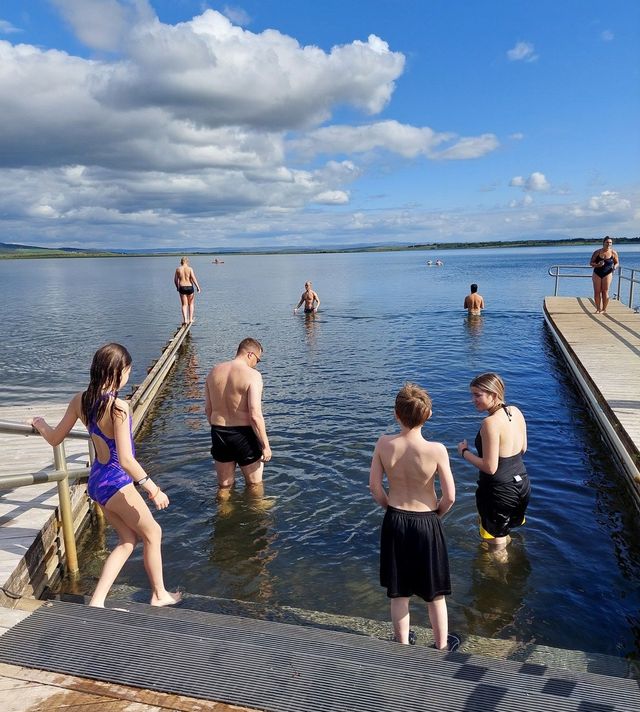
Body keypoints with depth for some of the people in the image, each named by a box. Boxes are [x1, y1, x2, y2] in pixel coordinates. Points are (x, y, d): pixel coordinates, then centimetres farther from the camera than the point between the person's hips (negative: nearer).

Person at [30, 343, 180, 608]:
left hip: (96, 481, 8)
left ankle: (96, 602, 18)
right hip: (116, 482, -8)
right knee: (153, 533, 16)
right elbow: (126, 460, -27)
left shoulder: (80, 400, -3)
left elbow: (55, 439, 8)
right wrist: (152, 488, -19)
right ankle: (159, 595, 32)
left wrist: (40, 424, 28)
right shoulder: (118, 407, -26)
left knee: (128, 539, 21)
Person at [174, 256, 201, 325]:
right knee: (191, 304, 14)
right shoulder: (190, 269, -6)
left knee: (184, 304, 7)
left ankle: (185, 319, -4)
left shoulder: (178, 269, 1)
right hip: (190, 287, -1)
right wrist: (198, 287, -10)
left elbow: (175, 280, 7)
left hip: (182, 288, 1)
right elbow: (193, 278, -13)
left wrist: (177, 287, 22)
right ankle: (190, 319, 14)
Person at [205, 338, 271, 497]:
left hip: (218, 433, 5)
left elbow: (208, 409, 9)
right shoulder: (252, 375, -16)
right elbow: (255, 415, -21)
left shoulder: (214, 372, 2)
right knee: (255, 484, 18)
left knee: (224, 486, 23)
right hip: (244, 434, -5)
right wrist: (265, 445, -12)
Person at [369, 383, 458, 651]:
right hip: (426, 523, -2)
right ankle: (442, 646, 39)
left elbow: (374, 486, -6)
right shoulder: (436, 450, -23)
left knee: (399, 593, 21)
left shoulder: (384, 444, -16)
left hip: (394, 521, 2)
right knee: (435, 593, 21)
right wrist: (436, 513, 4)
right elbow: (449, 497, -17)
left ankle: (403, 643, 40)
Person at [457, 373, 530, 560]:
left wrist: (464, 452, -12)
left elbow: (490, 467, -24)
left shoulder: (491, 423, -27)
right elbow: (522, 449, 9)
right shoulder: (516, 412, -3)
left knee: (497, 545, 15)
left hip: (500, 491, -8)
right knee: (504, 532, 33)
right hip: (521, 483, 8)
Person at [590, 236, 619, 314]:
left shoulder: (613, 253, -3)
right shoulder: (597, 252, -4)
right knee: (597, 292, 1)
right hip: (597, 273, 1)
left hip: (607, 274, -1)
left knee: (605, 292, -4)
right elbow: (591, 263, -1)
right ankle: (598, 309, 11)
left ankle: (604, 309, 4)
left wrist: (615, 267, -14)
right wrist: (597, 265, -22)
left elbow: (616, 262, 9)